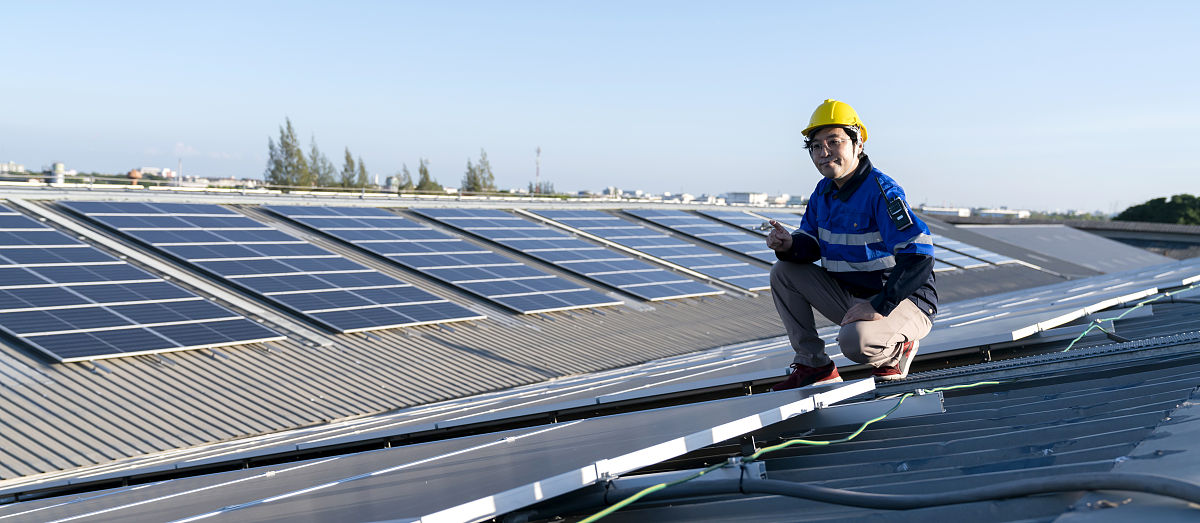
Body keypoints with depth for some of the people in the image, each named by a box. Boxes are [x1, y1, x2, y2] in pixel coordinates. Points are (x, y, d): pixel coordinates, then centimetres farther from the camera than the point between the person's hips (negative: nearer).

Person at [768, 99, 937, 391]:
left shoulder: (881, 191, -20)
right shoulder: (824, 192, 5)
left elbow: (919, 256, -28)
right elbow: (811, 245, 12)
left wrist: (880, 306, -33)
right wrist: (789, 246, -13)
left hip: (904, 299, -8)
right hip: (853, 298, 8)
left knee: (856, 341, -37)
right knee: (784, 272, -2)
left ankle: (896, 349, 1)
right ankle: (812, 365, 2)